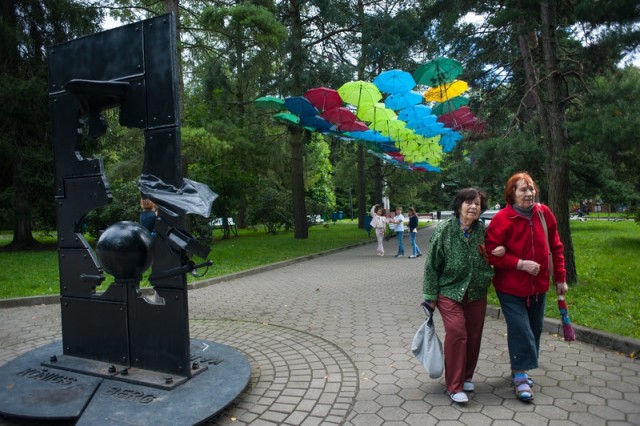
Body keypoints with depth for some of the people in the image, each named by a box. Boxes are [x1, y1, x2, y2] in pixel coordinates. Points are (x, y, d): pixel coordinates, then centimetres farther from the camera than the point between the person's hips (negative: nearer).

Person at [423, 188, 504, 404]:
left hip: (477, 292, 4)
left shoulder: (483, 229, -1)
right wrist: (431, 295, -7)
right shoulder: (444, 229, -12)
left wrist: (500, 250, -6)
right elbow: (432, 264, -8)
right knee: (456, 333, -12)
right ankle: (454, 386, 1)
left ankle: (466, 377, 31)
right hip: (450, 291, -4)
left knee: (474, 335, 9)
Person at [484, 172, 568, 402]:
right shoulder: (502, 219, -18)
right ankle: (520, 377, 9)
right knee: (520, 329, -7)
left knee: (534, 328, 15)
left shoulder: (544, 213, -3)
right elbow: (491, 253, -16)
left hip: (538, 285, 6)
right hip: (511, 287, -5)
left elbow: (555, 247, 7)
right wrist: (521, 264, -23)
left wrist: (560, 278, 8)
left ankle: (520, 369, 33)